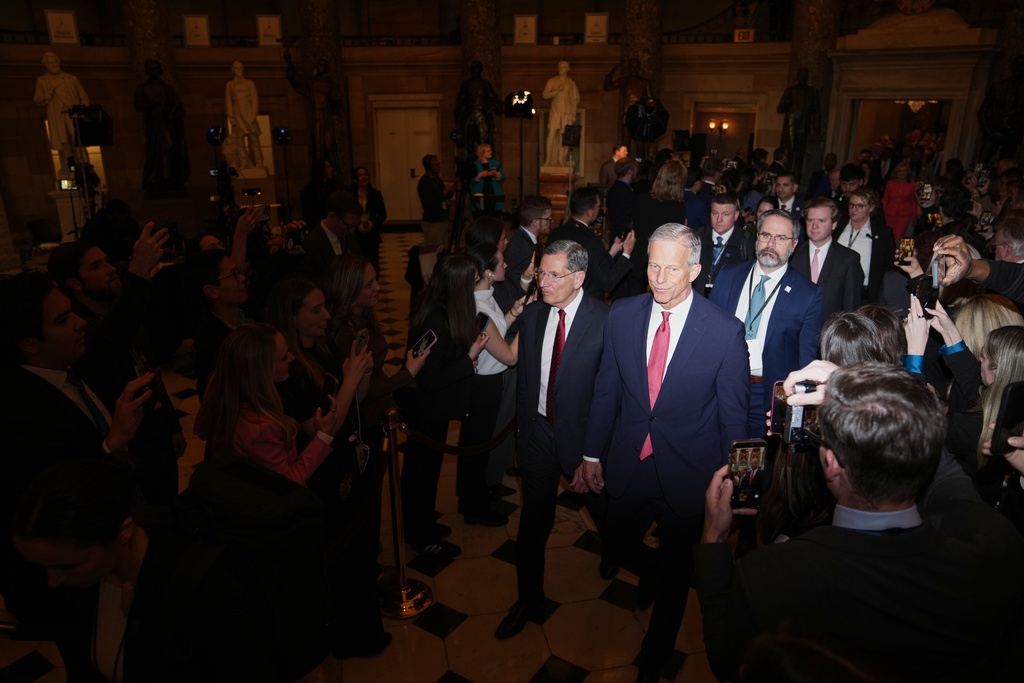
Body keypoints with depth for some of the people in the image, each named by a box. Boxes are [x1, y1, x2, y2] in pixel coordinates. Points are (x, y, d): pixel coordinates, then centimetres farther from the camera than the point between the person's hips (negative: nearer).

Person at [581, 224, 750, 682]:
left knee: (674, 575, 16)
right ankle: (648, 571, 57)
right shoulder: (622, 315, -7)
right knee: (618, 551, 20)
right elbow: (606, 389, 2)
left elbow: (734, 415, -8)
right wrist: (592, 454, 5)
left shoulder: (725, 331, -16)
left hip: (688, 474, -2)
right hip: (628, 467, 3)